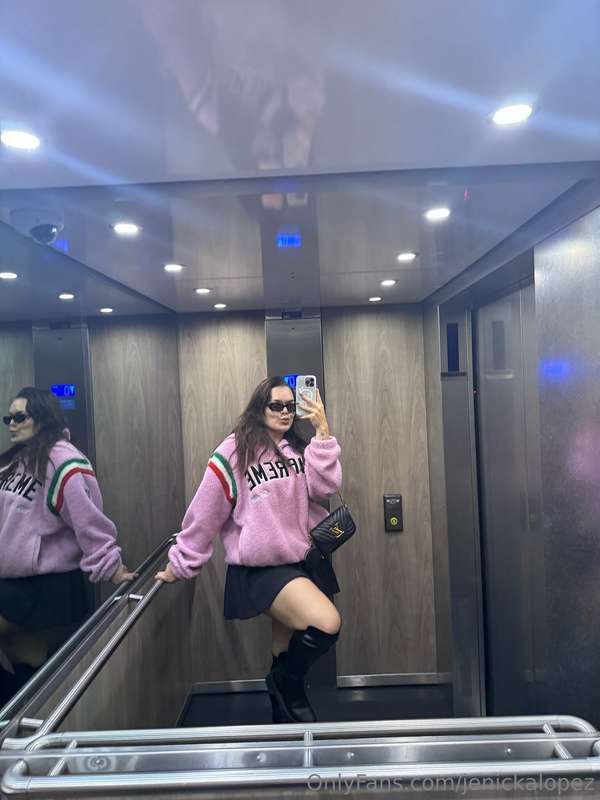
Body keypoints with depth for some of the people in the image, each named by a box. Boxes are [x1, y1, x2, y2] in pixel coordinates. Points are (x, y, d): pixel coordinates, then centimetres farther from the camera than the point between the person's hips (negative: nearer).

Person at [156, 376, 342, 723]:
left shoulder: (299, 449, 6)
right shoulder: (234, 452, -11)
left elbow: (325, 486, -10)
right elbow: (204, 515, -5)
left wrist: (322, 430, -15)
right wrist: (181, 564, 3)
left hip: (301, 561, 6)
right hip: (260, 569, -6)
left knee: (288, 652, 16)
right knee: (327, 624, -22)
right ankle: (287, 684, 6)